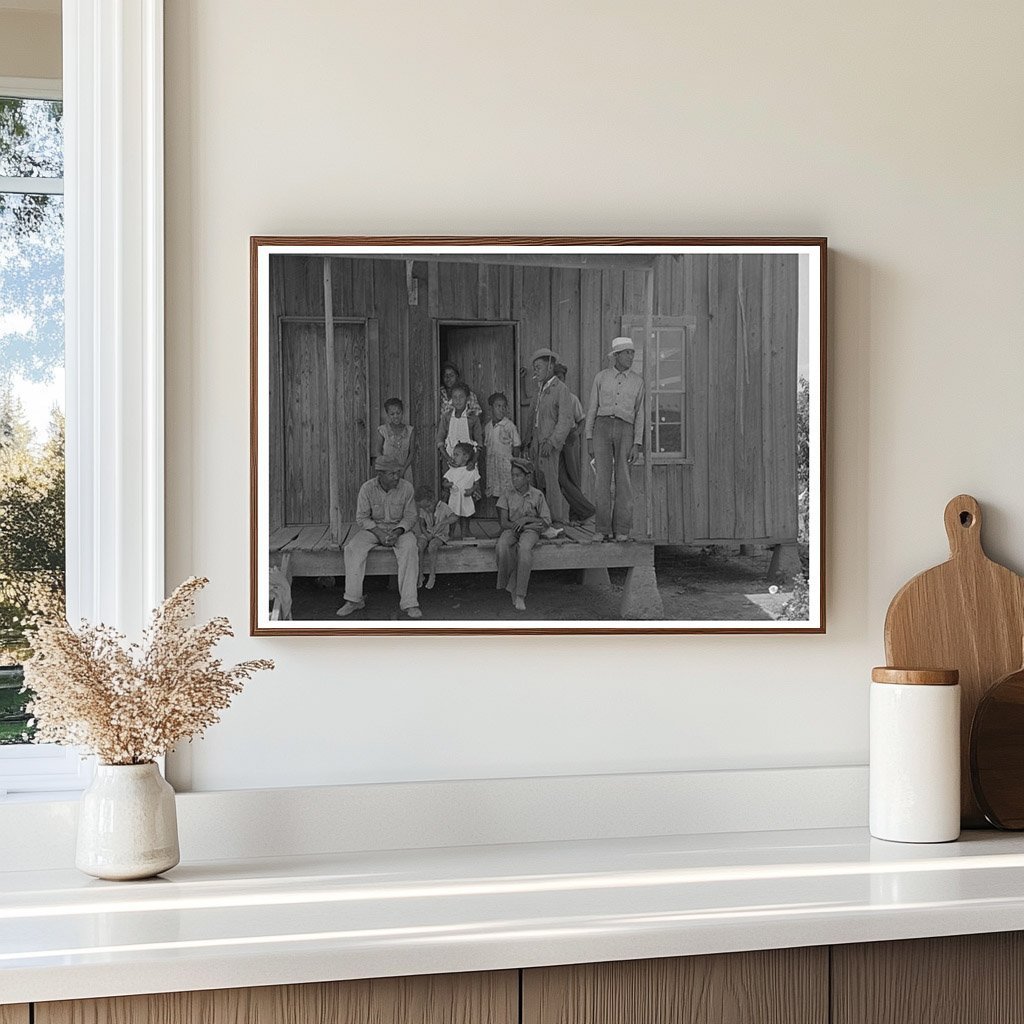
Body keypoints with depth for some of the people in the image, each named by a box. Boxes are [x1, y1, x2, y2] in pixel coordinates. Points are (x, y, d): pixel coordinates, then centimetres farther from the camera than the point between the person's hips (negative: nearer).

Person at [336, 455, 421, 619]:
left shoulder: (406, 487, -10)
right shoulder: (367, 488, -11)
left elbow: (410, 517, -4)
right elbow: (361, 518, -6)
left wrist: (398, 531, -23)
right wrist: (379, 533, -21)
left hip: (400, 528, -1)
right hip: (373, 527, 1)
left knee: (410, 549, -32)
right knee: (353, 548, -26)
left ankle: (409, 602, -32)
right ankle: (354, 600, -18)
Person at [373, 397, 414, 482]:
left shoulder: (409, 430, 3)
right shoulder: (383, 430, -2)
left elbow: (412, 453, 2)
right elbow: (377, 452, 0)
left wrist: (403, 469, -11)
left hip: (405, 470, 2)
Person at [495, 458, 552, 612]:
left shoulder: (537, 495, -1)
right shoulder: (508, 494, 1)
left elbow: (547, 522, 0)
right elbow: (503, 523, -2)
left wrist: (527, 519, -13)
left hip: (530, 530, -2)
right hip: (511, 530, 2)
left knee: (524, 548, -38)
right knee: (502, 547, -35)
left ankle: (520, 595, -34)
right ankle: (513, 587, -22)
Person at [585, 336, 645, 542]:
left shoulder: (637, 381, 11)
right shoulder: (601, 377, 9)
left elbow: (639, 414, 8)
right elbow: (592, 409, 10)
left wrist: (637, 445, -1)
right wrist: (589, 439, 3)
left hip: (625, 429, 0)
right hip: (602, 426, 0)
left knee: (623, 480, -4)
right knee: (603, 478, -3)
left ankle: (622, 530, 1)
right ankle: (602, 529, 0)